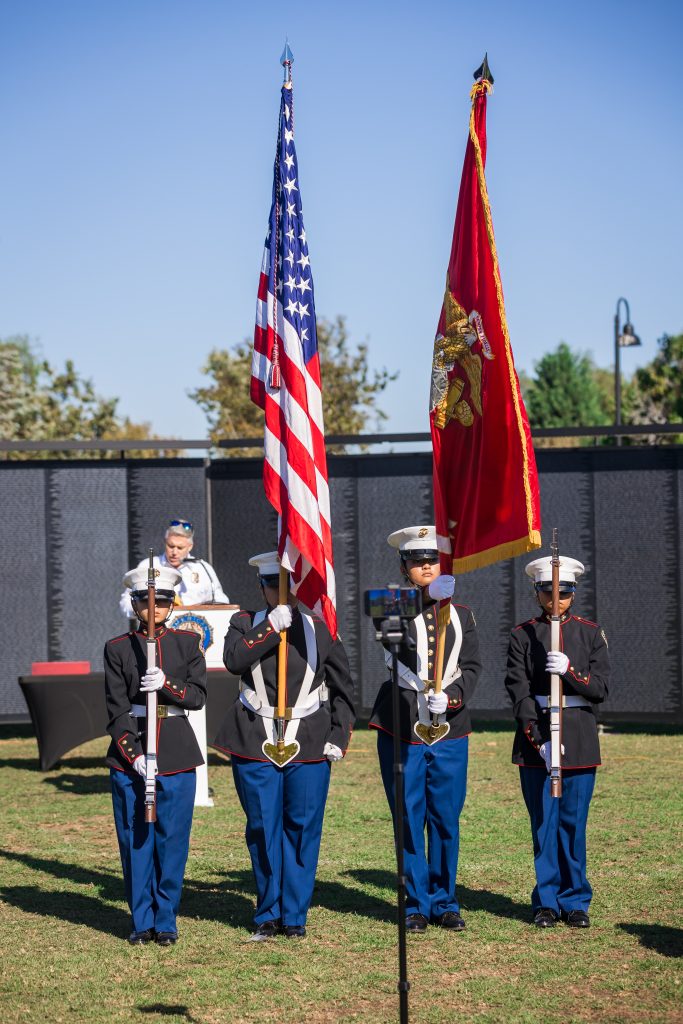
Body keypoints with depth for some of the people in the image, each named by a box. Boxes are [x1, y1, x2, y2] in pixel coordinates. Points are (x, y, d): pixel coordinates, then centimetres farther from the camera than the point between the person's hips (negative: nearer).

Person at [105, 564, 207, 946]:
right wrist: (133, 755, -13)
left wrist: (166, 683, -20)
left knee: (173, 842, 2)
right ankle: (142, 922, 11)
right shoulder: (118, 649, 3)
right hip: (130, 755, 0)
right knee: (135, 841, 2)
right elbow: (117, 710, -2)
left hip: (177, 754, 0)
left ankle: (166, 921, 12)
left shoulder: (188, 643, 6)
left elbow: (198, 696, -1)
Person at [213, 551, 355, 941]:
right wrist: (272, 627, -21)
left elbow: (343, 686, 9)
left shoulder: (320, 628, 7)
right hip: (256, 743, 0)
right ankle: (268, 915, 14)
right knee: (263, 830, 3)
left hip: (309, 745, 0)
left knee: (302, 829, 1)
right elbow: (234, 660, -15)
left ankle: (295, 915, 10)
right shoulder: (246, 623, 6)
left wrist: (340, 737, 1)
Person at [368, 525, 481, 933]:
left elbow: (472, 666, 5)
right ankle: (416, 905, 11)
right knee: (409, 820, 1)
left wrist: (451, 698, -15)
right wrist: (431, 597, -39)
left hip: (450, 730, 2)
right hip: (402, 730, -2)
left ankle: (445, 903, 17)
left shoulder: (461, 615, 11)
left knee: (446, 819, 5)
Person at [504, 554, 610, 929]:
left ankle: (575, 901, 11)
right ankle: (547, 902, 9)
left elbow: (600, 689, 0)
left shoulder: (590, 633, 7)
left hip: (579, 737, 1)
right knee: (543, 823, 1)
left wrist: (569, 671, -19)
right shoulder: (522, 636, 3)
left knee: (574, 823, 2)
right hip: (535, 736, -1)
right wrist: (539, 740, -15)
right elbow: (519, 693, -5)